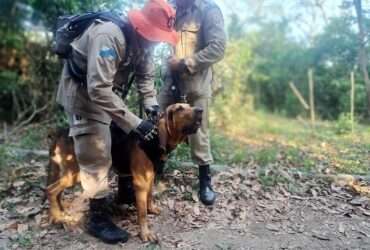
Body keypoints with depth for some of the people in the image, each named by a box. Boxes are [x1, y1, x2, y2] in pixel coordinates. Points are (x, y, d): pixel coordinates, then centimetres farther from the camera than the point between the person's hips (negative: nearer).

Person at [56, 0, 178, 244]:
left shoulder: (142, 40, -8)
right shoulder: (109, 37, -35)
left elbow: (146, 75, 1)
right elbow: (98, 90, -40)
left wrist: (151, 104, -17)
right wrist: (135, 123, -40)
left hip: (106, 89, 8)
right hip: (81, 89, -8)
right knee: (96, 153, -11)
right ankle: (98, 217, 0)